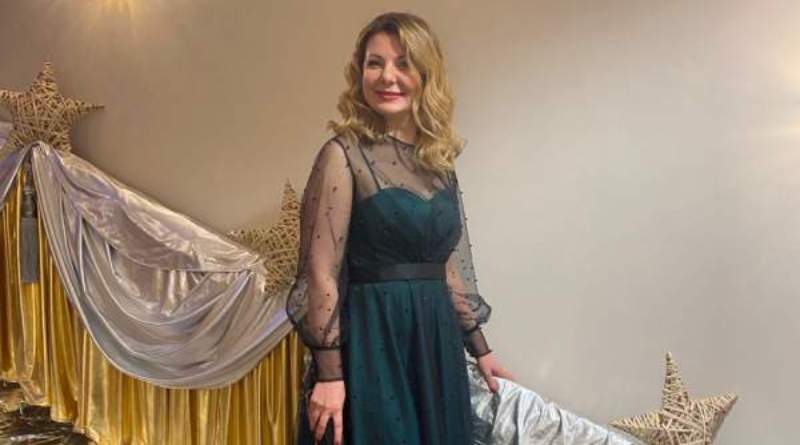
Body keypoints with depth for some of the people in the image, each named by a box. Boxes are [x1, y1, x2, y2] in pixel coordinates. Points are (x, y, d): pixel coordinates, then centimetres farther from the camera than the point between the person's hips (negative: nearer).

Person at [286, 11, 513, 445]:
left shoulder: (440, 160, 9)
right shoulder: (343, 154, -9)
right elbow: (320, 274, -12)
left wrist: (479, 348, 17)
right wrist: (329, 372, -16)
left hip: (436, 341, 6)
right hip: (371, 341, -6)